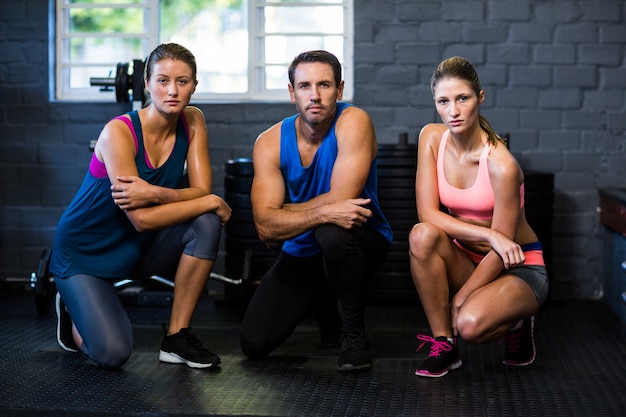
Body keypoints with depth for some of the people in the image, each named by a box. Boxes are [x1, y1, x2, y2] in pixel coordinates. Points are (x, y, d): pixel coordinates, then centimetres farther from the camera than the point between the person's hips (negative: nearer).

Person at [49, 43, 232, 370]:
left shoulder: (193, 122, -7)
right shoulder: (119, 132, -25)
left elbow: (201, 190, -14)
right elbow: (142, 219, -29)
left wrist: (155, 193, -33)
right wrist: (211, 202, -24)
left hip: (139, 247, 5)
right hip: (84, 252, -5)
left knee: (207, 223, -23)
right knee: (112, 354, -23)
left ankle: (177, 336, -10)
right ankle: (74, 311, 14)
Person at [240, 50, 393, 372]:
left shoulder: (353, 122, -20)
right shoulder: (270, 143, -11)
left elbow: (339, 199, -29)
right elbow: (266, 228, -21)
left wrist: (282, 212, -16)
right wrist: (323, 212, -37)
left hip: (361, 240, -4)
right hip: (301, 253, 4)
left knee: (333, 232, -39)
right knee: (254, 344, -8)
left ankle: (354, 333, -13)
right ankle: (322, 302, 24)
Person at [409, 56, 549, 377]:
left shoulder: (501, 165, -24)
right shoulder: (432, 138, -9)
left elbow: (500, 252, -18)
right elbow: (427, 212, -14)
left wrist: (457, 301, -15)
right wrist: (489, 235, -25)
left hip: (517, 268, -5)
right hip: (466, 258, 5)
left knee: (470, 324, -34)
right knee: (422, 235, -29)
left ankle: (516, 323, 4)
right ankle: (444, 346, -14)